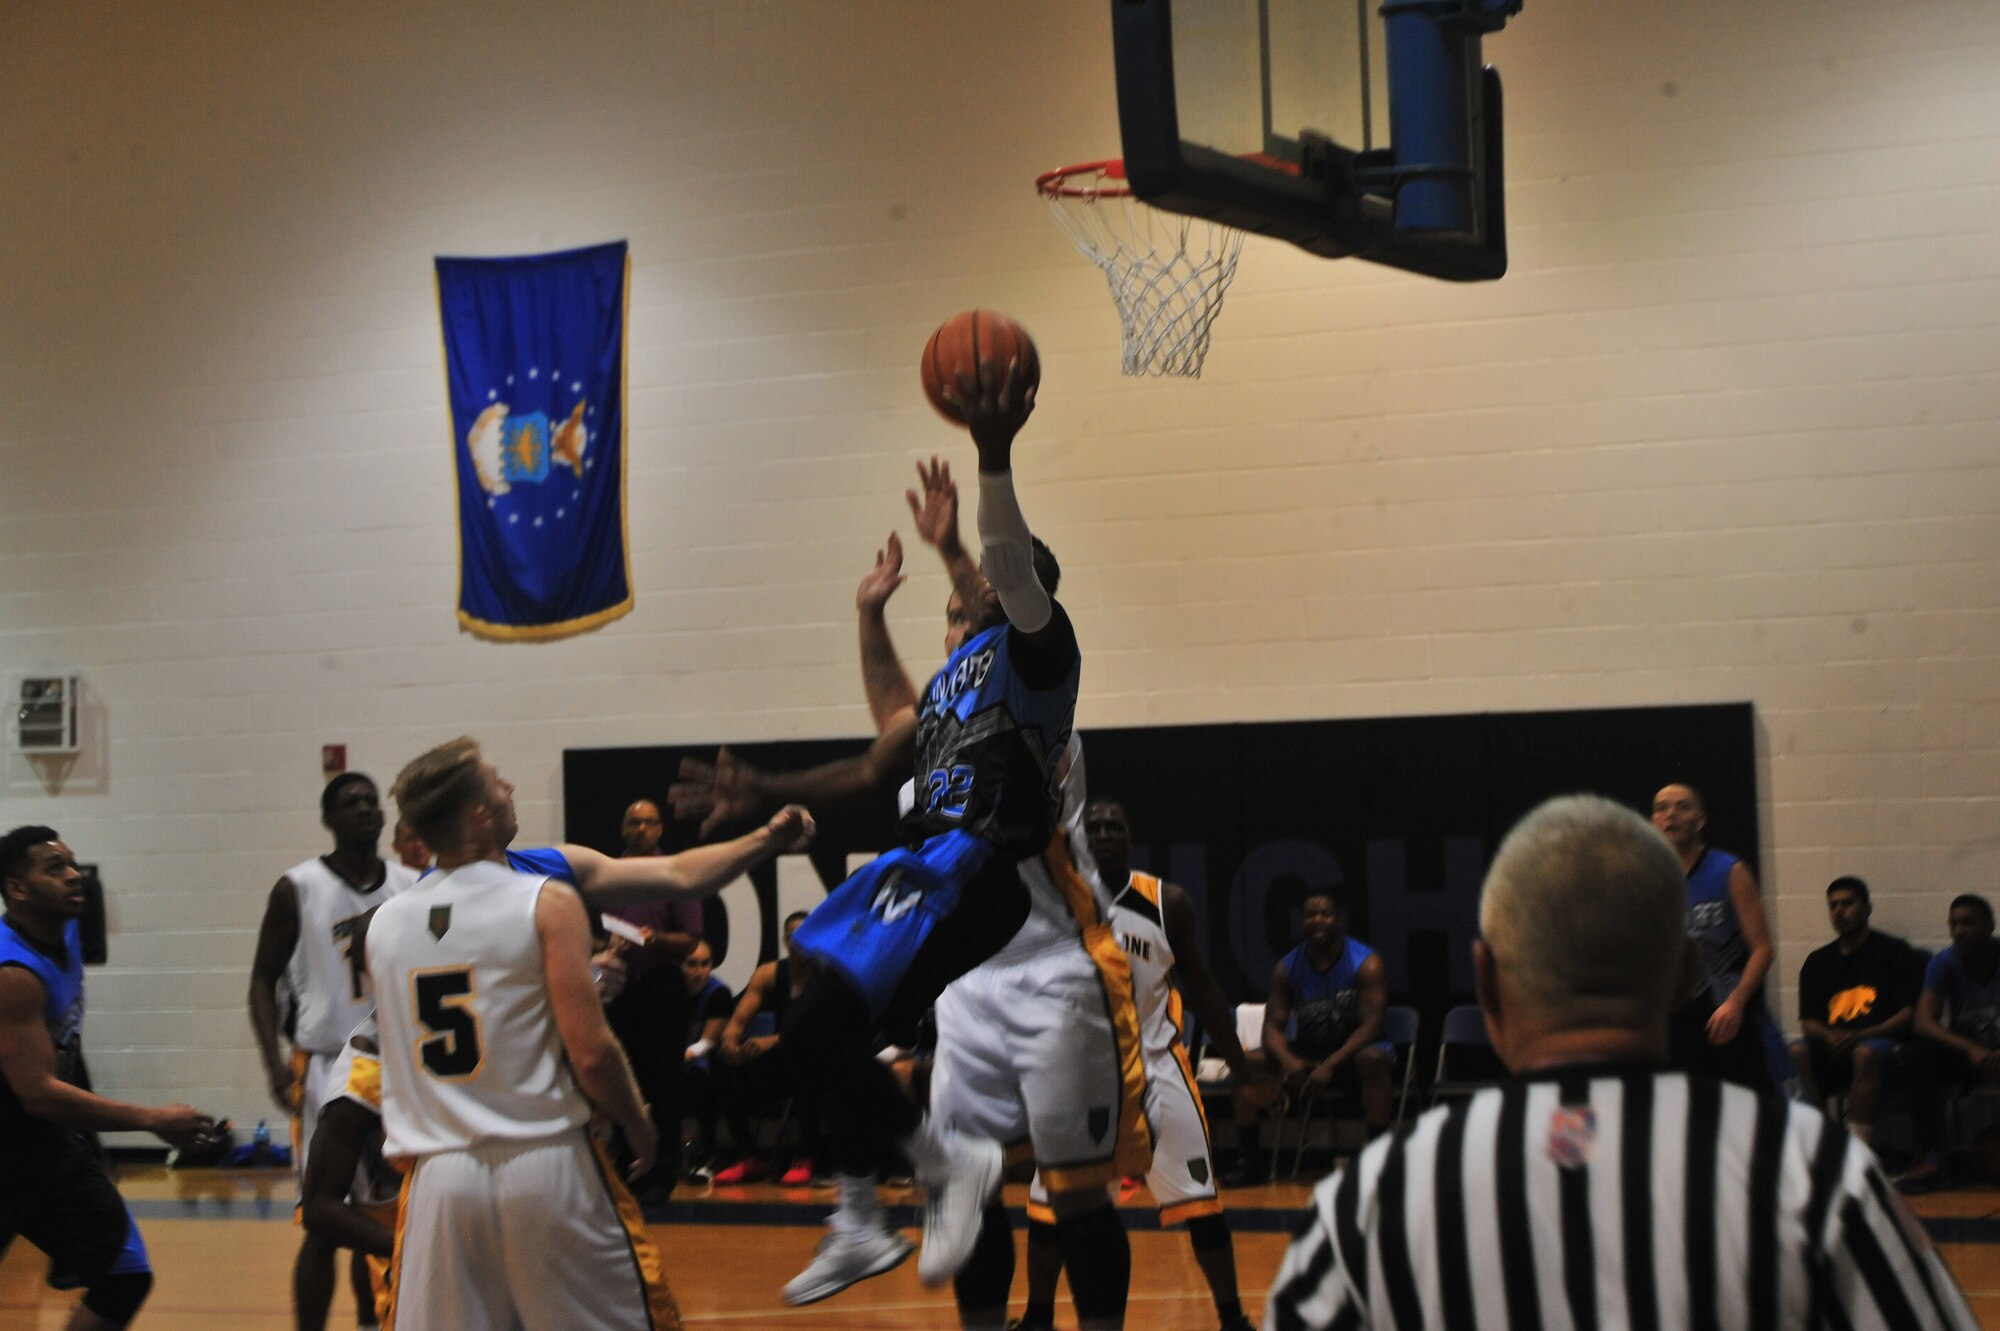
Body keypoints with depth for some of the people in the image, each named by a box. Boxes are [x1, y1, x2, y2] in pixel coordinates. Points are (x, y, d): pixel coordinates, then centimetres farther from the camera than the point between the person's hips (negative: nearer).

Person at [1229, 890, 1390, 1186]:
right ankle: (1249, 1160, -10)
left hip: (1353, 1051, -4)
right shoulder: (1287, 968, -3)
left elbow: (1371, 1025, -21)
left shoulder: (1366, 964, -14)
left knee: (1373, 1059, -38)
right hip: (1306, 1053, 4)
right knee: (1252, 1062, -18)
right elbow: (1273, 1025, -6)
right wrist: (1287, 1059, -30)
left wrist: (1330, 1065, -33)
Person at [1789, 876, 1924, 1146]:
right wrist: (1829, 1036, -12)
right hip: (1831, 1048, 3)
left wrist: (1859, 1036, -15)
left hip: (1880, 1042, -3)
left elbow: (1910, 1013, -1)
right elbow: (1807, 1021, 13)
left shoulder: (1895, 952, 8)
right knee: (1797, 1053, -28)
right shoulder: (1818, 961, 19)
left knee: (1867, 1053, -38)